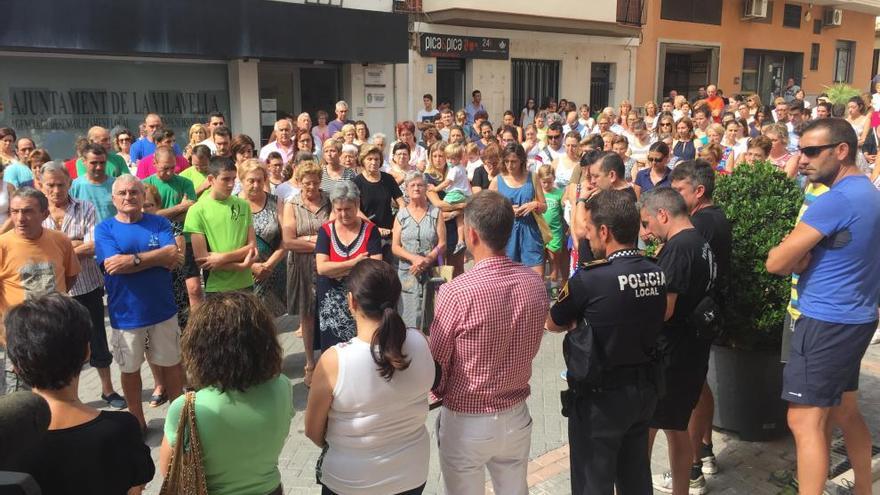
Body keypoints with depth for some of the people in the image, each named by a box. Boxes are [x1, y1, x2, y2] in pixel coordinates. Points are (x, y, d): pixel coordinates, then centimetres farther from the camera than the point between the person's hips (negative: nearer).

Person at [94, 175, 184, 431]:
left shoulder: (159, 223, -1)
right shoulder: (104, 229, -4)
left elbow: (173, 256, -16)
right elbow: (113, 265, -19)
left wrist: (133, 259, -23)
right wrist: (158, 257, -18)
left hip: (163, 309, 1)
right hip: (126, 313, -1)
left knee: (171, 363, 13)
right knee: (130, 368, 14)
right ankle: (137, 420, 32)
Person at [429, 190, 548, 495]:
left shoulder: (457, 292, -25)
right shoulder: (536, 284, -9)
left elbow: (436, 365, -13)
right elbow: (530, 349, 5)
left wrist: (439, 393, 8)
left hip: (466, 422, -4)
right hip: (516, 416, 4)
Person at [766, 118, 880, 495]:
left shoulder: (836, 200, -20)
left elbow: (777, 262, -21)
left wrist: (794, 256, 1)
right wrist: (803, 257, -3)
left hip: (827, 322, -10)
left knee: (805, 422, -5)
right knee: (844, 411, 21)